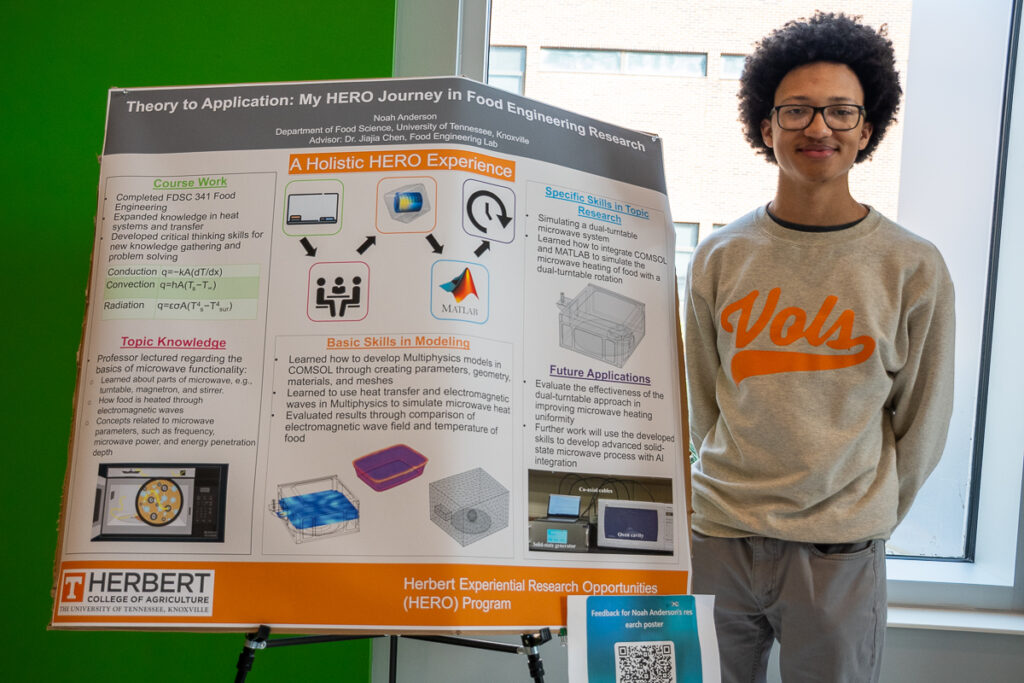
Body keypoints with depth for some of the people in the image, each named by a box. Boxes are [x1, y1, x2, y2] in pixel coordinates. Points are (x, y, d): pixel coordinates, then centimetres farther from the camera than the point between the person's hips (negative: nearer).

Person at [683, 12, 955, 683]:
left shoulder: (913, 267, -6)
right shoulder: (720, 256, -1)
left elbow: (922, 423, 2)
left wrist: (864, 518, 7)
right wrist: (744, 490, 9)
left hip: (839, 553, -2)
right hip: (717, 534, 2)